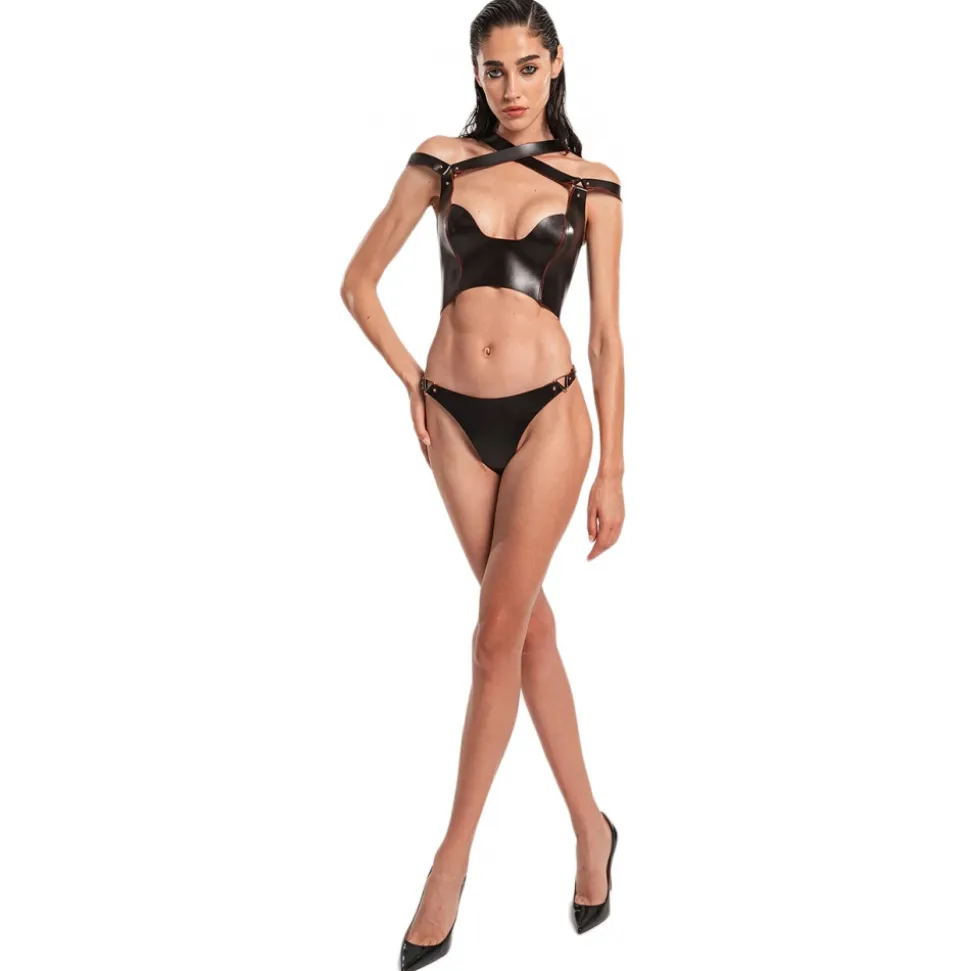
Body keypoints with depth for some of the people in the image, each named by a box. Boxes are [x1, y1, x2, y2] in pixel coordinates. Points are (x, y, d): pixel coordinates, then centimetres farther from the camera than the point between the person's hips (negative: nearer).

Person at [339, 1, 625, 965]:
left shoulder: (590, 185, 3)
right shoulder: (441, 163, 5)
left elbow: (607, 335, 3)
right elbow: (358, 282, 11)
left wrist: (612, 470, 0)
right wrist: (410, 379, 2)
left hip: (545, 414, -2)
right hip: (457, 419, 2)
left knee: (497, 634, -7)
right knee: (530, 626, 9)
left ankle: (453, 855, 6)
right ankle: (589, 825, 23)